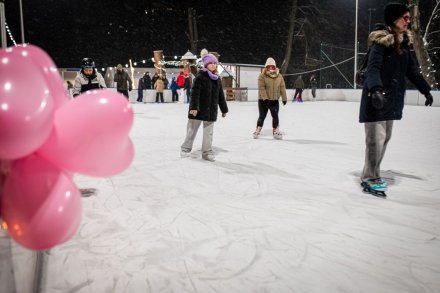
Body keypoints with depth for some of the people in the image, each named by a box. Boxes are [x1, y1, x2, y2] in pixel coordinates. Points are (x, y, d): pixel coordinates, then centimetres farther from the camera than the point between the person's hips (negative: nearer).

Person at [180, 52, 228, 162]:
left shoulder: (217, 78, 10)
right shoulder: (200, 76, -8)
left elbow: (221, 95, 15)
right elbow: (195, 92, -15)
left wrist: (224, 109, 16)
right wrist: (194, 107, -24)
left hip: (211, 110, 5)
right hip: (198, 109, -5)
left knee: (209, 132, 9)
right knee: (192, 130, 6)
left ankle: (207, 151, 19)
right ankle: (186, 148, 22)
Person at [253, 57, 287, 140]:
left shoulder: (279, 76, 3)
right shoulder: (262, 76, -10)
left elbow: (282, 88, 6)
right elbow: (261, 88, -16)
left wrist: (284, 98, 4)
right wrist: (265, 98, -23)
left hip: (275, 100, 3)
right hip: (263, 100, -3)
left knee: (275, 116, 3)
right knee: (262, 116, 6)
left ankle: (276, 131, 15)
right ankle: (258, 130, 23)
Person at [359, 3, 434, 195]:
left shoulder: (403, 43, 14)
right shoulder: (381, 41, -11)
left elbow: (411, 69, 22)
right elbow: (373, 67, -24)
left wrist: (426, 89, 25)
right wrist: (376, 89, -40)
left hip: (392, 98, 8)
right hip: (377, 98, -8)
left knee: (385, 138, 10)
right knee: (376, 139, -8)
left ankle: (372, 176, 21)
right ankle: (370, 178, 4)